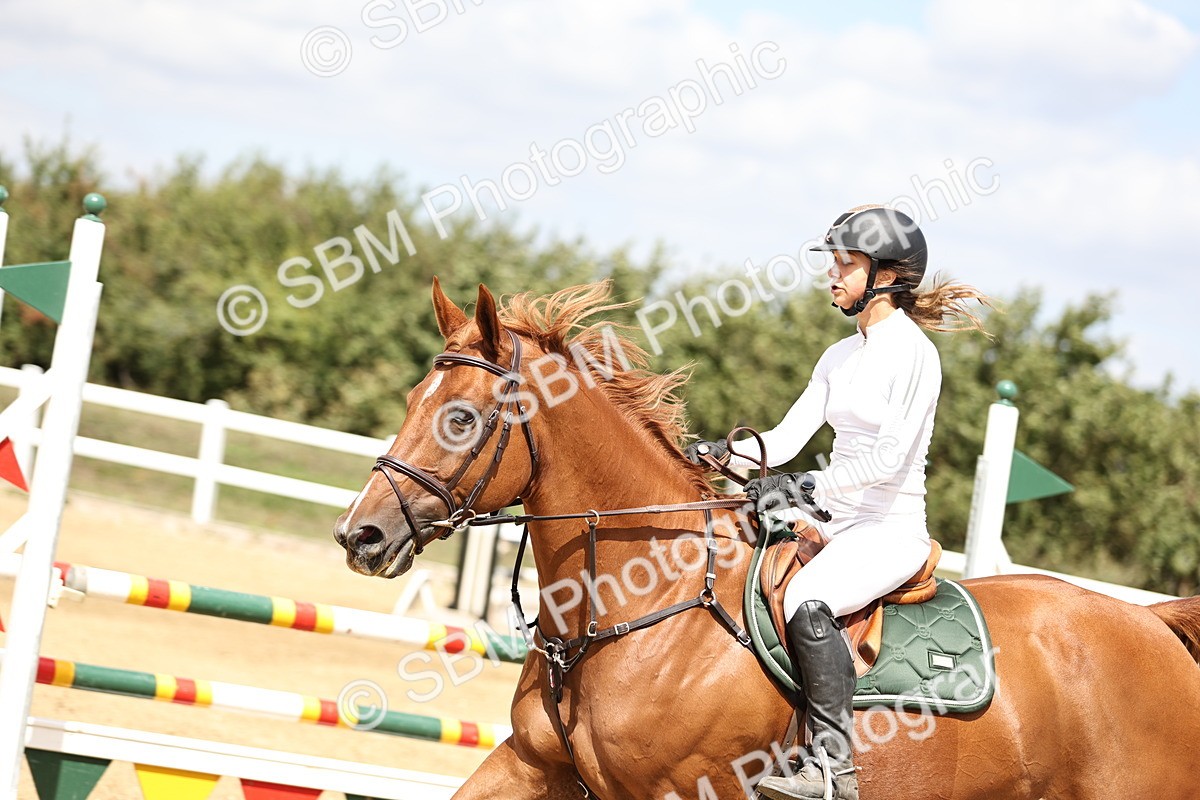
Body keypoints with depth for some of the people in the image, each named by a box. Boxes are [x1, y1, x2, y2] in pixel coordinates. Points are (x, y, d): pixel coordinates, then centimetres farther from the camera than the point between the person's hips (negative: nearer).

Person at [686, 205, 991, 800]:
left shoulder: (913, 352, -9)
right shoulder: (840, 357, 16)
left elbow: (890, 456, -19)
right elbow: (785, 439, 9)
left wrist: (807, 485, -26)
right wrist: (719, 453, -9)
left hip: (893, 530, -9)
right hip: (839, 527, 9)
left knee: (806, 600, -35)